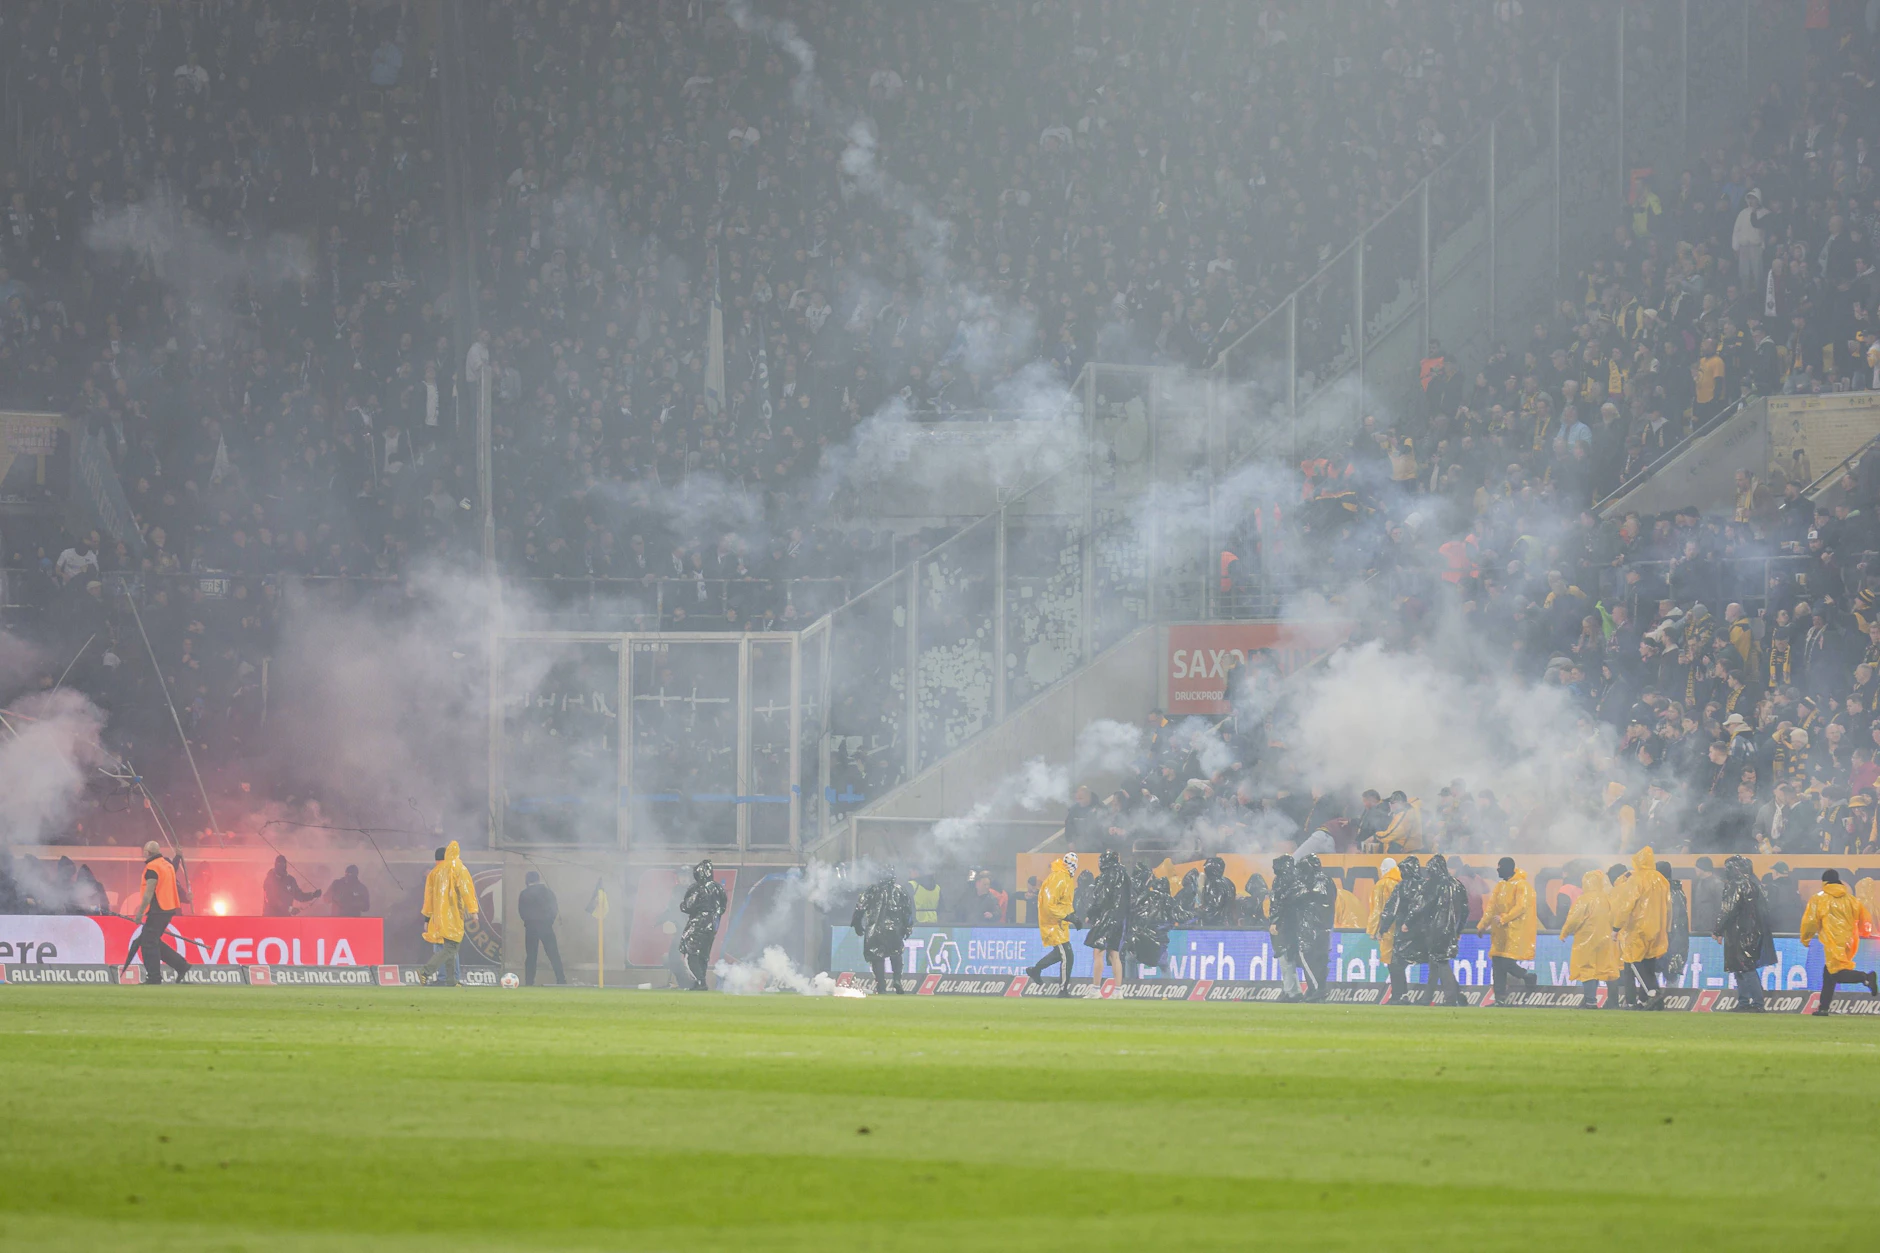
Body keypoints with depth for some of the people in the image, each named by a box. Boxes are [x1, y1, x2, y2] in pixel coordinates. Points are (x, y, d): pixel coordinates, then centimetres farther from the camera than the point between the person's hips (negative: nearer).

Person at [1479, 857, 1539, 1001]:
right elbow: (1491, 907, 15)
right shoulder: (1500, 886, 15)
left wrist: (1503, 919, -20)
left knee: (1507, 963, -14)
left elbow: (1521, 907, -17)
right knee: (1497, 964, 4)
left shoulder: (1521, 886, -10)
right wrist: (1483, 924, 7)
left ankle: (1529, 977, 14)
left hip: (1515, 933, -8)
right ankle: (1499, 998, 9)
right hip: (1500, 932, 8)